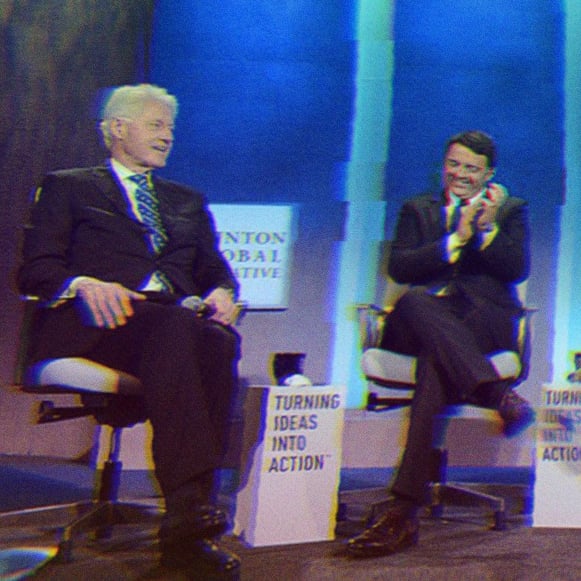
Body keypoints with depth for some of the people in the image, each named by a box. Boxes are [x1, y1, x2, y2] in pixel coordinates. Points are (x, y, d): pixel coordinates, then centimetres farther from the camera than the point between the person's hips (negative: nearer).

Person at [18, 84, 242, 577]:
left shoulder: (188, 202, 34)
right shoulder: (68, 188, 21)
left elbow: (215, 270, 23)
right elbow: (34, 271, 7)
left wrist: (222, 293, -3)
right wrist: (85, 285, -14)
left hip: (179, 323, 4)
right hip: (91, 327, -3)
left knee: (220, 341, -35)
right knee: (175, 326, -38)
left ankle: (187, 530, -43)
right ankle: (189, 504, -48)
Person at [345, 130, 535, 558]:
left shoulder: (511, 211, 20)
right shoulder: (418, 210, 22)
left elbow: (518, 269, 2)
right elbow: (398, 267, 4)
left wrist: (488, 230, -13)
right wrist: (455, 241, -7)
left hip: (486, 322, -1)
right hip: (423, 324, 1)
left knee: (435, 360, -36)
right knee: (415, 302, -40)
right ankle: (497, 395, -48)